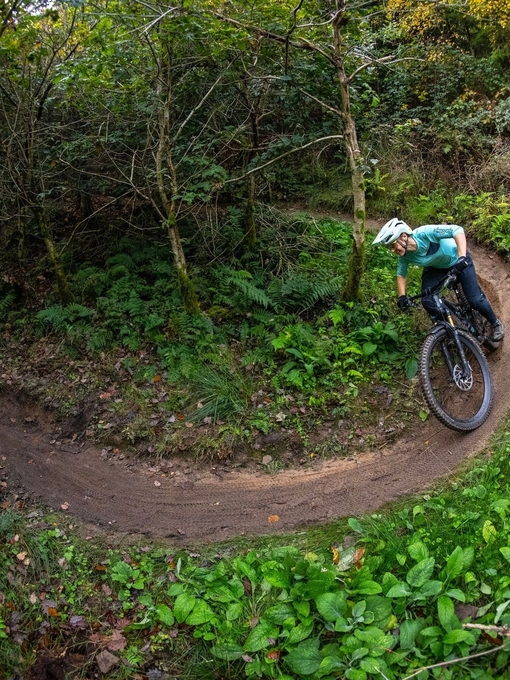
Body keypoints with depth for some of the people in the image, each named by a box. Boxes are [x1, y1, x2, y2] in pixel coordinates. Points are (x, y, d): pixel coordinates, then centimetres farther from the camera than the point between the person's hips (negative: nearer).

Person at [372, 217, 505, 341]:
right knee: (427, 301, -14)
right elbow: (401, 273, -5)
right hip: (435, 267, 4)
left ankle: (496, 324, 24)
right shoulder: (404, 256, -23)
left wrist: (461, 257, -52)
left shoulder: (424, 233, -40)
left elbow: (457, 230, -41)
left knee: (475, 300, -6)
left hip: (457, 261, -4)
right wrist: (402, 296, -16)